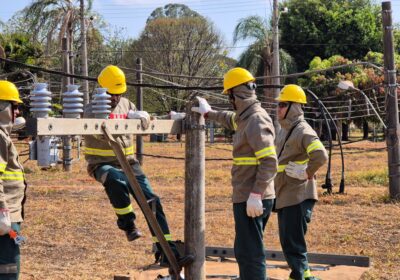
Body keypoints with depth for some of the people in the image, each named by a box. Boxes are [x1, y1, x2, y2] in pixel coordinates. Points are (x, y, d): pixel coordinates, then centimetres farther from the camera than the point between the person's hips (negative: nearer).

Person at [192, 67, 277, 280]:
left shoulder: (256, 120, -16)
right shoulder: (246, 117, 13)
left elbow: (269, 162, -24)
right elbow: (231, 120, 40)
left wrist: (256, 194, -27)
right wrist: (208, 113, 48)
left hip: (252, 201, -10)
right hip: (246, 198, 10)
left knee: (251, 254, -7)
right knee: (244, 251, 19)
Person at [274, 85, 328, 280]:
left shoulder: (303, 131, -15)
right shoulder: (284, 130, 14)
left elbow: (320, 155, -30)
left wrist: (306, 173, -20)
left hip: (298, 197, -10)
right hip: (284, 196, 10)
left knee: (293, 244, -6)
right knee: (287, 242, 18)